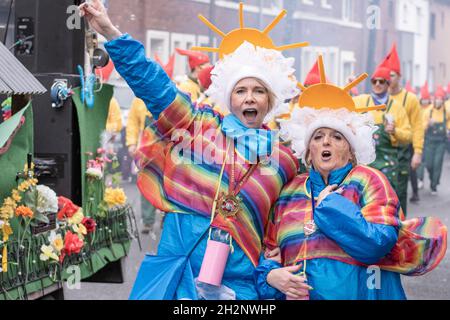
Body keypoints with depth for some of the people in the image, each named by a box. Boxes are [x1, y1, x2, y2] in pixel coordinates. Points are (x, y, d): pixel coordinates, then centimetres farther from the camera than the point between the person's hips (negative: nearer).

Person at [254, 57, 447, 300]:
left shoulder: (367, 180, 1)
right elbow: (269, 250, 11)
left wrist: (329, 205, -9)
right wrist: (271, 275, -10)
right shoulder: (289, 193, 12)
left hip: (358, 293, -3)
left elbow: (379, 243, -13)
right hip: (297, 295, 3)